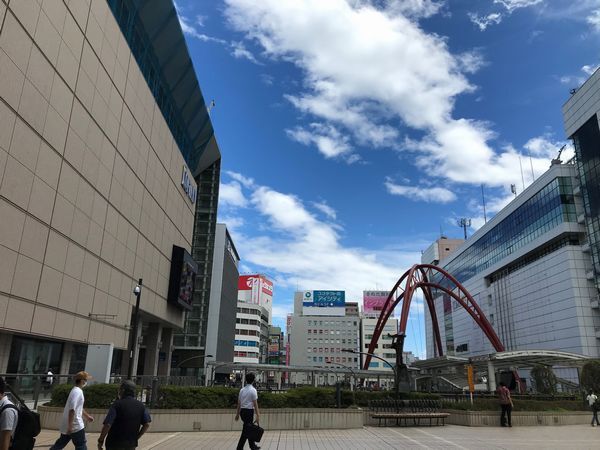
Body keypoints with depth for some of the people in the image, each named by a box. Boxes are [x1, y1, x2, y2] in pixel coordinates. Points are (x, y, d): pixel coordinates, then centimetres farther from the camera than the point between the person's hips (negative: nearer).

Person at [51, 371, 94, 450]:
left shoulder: (76, 391, 14)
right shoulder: (77, 392, -19)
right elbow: (72, 410, -25)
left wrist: (87, 416, 35)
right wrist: (70, 426, -25)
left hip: (67, 425, 10)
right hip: (75, 425, -10)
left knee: (60, 444, 19)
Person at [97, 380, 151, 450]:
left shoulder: (117, 404, -13)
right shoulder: (141, 406, 0)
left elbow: (107, 425, -19)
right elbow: (147, 424, -2)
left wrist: (100, 440, -6)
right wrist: (136, 438, 7)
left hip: (115, 444, -4)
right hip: (131, 444, 4)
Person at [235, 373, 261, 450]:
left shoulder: (242, 390, 7)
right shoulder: (253, 390, -12)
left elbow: (239, 403, 11)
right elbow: (255, 404, -13)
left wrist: (237, 414, 19)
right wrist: (258, 415, -11)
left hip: (242, 411, 7)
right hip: (249, 411, -7)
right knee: (246, 431, 0)